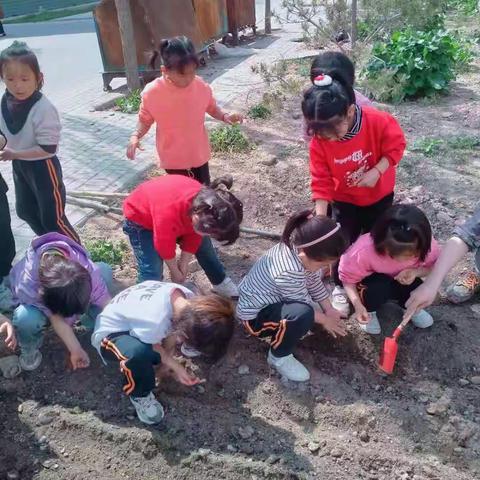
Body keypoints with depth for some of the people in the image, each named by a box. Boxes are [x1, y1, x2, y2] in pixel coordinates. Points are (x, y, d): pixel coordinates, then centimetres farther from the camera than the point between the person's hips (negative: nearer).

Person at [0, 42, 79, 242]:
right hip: (19, 166, 8)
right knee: (25, 211, 25)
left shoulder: (43, 108, -27)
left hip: (42, 167, -8)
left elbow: (47, 148, -26)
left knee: (52, 218, 2)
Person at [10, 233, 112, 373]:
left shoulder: (84, 267, -40)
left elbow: (107, 304, -31)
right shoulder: (27, 285, -42)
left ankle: (93, 324, 1)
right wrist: (76, 350, -23)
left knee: (105, 271, -25)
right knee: (25, 317, -40)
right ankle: (30, 349, -2)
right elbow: (56, 319, -29)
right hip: (36, 302, -3)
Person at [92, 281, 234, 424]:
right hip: (110, 333, -8)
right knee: (139, 352, -38)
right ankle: (139, 395, -7)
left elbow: (173, 332, -2)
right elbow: (152, 348, -19)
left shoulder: (188, 298, -20)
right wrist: (176, 367, -13)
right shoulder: (155, 321, -42)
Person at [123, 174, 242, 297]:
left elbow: (193, 236, -11)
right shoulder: (168, 213, -47)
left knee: (203, 246, 12)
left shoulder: (205, 205, -29)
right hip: (139, 218, -5)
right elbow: (164, 246, -27)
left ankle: (221, 283, 34)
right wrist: (175, 272, -10)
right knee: (152, 273, -15)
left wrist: (183, 266, -6)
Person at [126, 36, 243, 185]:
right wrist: (136, 136, -22)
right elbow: (145, 119, -3)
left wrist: (225, 116, -12)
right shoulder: (152, 93, -18)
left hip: (199, 153, 3)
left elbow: (211, 107, 8)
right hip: (173, 158, -2)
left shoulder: (201, 86, -11)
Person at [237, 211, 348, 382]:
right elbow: (304, 308, -22)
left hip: (271, 299, 9)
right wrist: (325, 320, -6)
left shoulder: (300, 246, -15)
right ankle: (279, 356, -9)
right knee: (303, 313, -34)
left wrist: (329, 310, 0)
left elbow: (315, 282, 2)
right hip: (254, 315, -9)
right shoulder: (289, 272, -39)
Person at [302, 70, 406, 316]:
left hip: (379, 195, 0)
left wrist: (376, 171, -29)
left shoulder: (378, 121, -30)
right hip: (344, 200, 0)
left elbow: (396, 146, -14)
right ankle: (341, 287, 29)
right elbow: (321, 183, -19)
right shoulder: (319, 141, -26)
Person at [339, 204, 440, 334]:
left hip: (401, 282, 3)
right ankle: (369, 311, 0)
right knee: (378, 287, -35)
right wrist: (358, 305, -38)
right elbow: (348, 277, -24)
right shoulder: (365, 249, -39)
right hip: (371, 280, -3)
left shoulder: (426, 246, -30)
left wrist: (415, 272, -32)